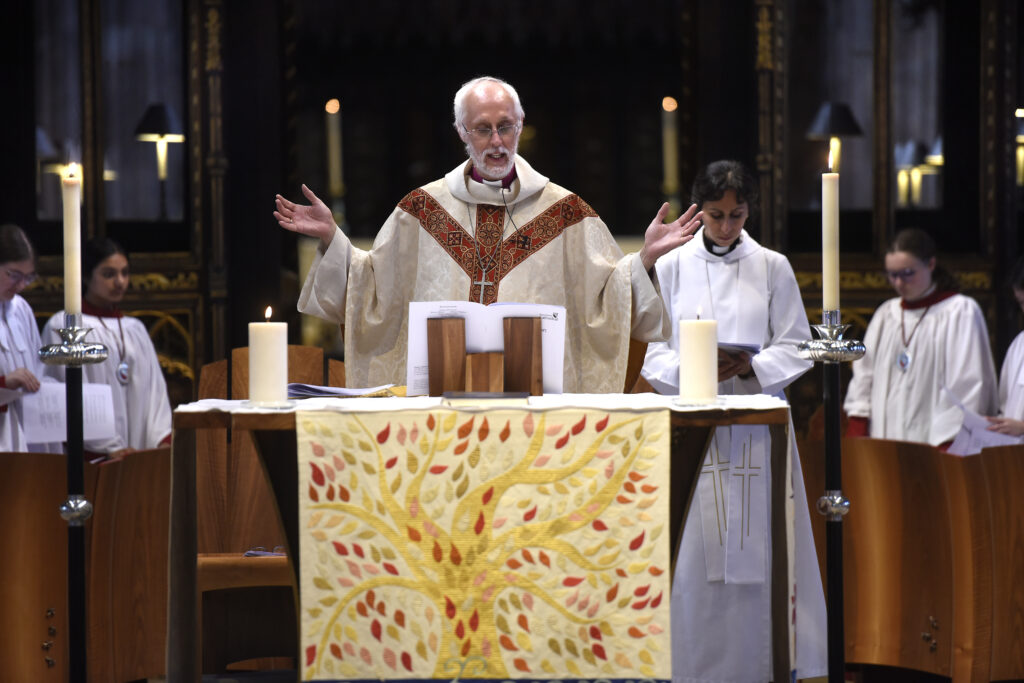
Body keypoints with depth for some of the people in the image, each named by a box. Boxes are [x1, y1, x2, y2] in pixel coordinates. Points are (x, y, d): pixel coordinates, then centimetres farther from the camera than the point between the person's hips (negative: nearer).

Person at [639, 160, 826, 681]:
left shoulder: (773, 268, 6)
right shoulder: (671, 267, 7)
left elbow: (796, 347, 5)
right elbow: (652, 351, 6)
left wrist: (749, 367, -13)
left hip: (757, 424, 0)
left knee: (759, 549, -3)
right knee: (696, 552, -4)